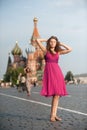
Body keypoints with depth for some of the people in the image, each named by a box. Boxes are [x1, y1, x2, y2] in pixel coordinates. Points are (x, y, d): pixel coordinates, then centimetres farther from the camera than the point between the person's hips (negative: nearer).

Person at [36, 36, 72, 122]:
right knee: (55, 94, -12)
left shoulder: (58, 52, 16)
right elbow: (37, 40, 2)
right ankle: (53, 115, -6)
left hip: (57, 72, 4)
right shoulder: (45, 50, 8)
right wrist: (46, 40, 15)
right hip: (49, 72, -4)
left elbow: (70, 49, 16)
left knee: (57, 94, -3)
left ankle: (53, 115, 2)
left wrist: (61, 44, 18)